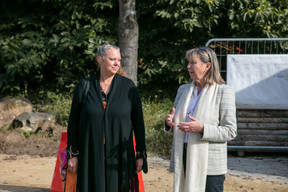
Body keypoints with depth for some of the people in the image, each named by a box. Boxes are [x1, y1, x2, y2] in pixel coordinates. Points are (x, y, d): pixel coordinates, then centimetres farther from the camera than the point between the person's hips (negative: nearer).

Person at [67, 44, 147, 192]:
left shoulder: (128, 86, 1)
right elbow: (73, 122, 5)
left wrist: (141, 154, -1)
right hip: (90, 156, 0)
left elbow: (138, 122, 3)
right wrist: (72, 154, 0)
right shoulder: (84, 86, 2)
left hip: (119, 156, 0)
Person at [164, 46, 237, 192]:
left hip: (209, 164, -5)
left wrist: (202, 128, -21)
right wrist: (169, 123, -2)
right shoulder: (183, 90, 14)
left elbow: (230, 132, -8)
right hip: (184, 160, 5)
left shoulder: (223, 91, -4)